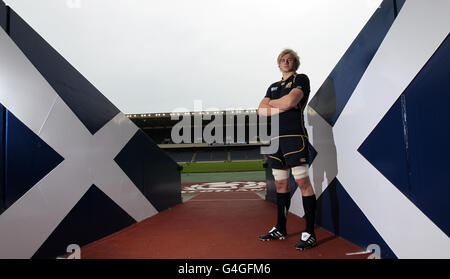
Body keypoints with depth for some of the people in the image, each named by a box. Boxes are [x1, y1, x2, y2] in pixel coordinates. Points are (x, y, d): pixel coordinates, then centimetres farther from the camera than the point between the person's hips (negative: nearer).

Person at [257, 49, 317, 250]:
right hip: (276, 137, 7)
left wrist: (271, 103, 4)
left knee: (303, 182, -9)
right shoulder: (273, 87, 23)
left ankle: (310, 233, -3)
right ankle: (280, 229, 20)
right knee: (280, 184, 10)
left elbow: (290, 100, -14)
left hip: (295, 135, -6)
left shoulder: (301, 79, 5)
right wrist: (282, 107, -4)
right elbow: (261, 111, 10)